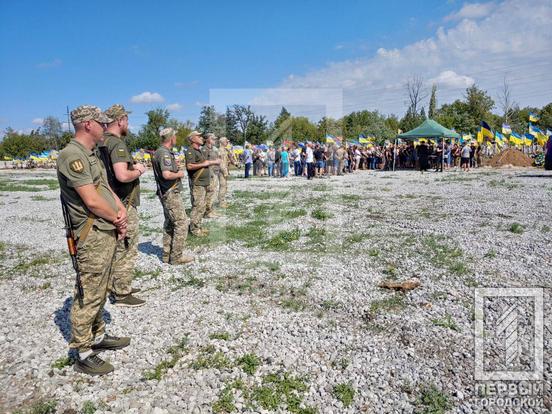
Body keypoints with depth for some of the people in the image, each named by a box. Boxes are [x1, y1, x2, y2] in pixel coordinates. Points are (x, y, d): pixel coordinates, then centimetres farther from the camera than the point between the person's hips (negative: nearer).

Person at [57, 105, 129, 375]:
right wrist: (118, 220, -7)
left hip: (107, 233, 10)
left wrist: (121, 211, 0)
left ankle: (98, 336, 34)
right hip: (92, 237, -10)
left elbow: (106, 188, 18)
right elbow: (92, 201, -21)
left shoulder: (91, 154, 15)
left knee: (100, 291, 19)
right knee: (89, 296, -1)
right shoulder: (73, 155, -17)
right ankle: (83, 354, 12)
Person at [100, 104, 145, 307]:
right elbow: (122, 175, -31)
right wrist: (138, 171, -12)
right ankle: (122, 294, 10)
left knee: (118, 248, 20)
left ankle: (116, 286, 33)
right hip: (123, 206, -10)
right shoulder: (117, 143, -19)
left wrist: (132, 167, 10)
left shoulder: (102, 142, 10)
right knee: (127, 251, 0)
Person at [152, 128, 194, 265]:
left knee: (169, 224, 16)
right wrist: (179, 174, -14)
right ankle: (176, 257, 0)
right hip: (171, 193, -10)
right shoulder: (165, 153, -19)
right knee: (182, 223, -5)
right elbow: (166, 175, -31)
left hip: (165, 193, 10)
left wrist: (174, 164, 15)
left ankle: (167, 255, 23)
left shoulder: (158, 152, 13)